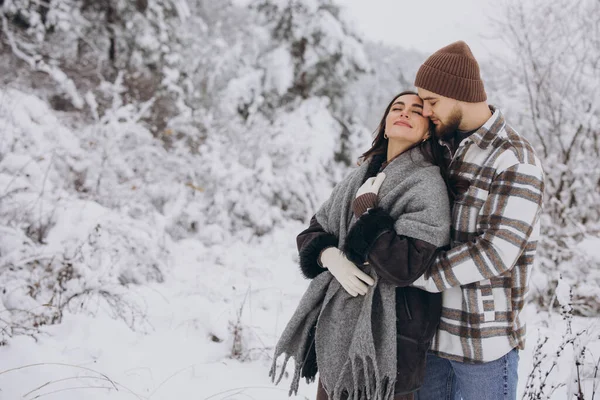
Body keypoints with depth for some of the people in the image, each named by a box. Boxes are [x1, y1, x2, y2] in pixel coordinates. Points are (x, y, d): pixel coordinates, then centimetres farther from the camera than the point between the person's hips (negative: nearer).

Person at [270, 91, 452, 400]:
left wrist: (366, 210, -13)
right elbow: (312, 232, 11)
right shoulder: (361, 176, 11)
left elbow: (404, 266, -22)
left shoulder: (427, 185, -11)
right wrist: (331, 256, -10)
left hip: (385, 338, -6)